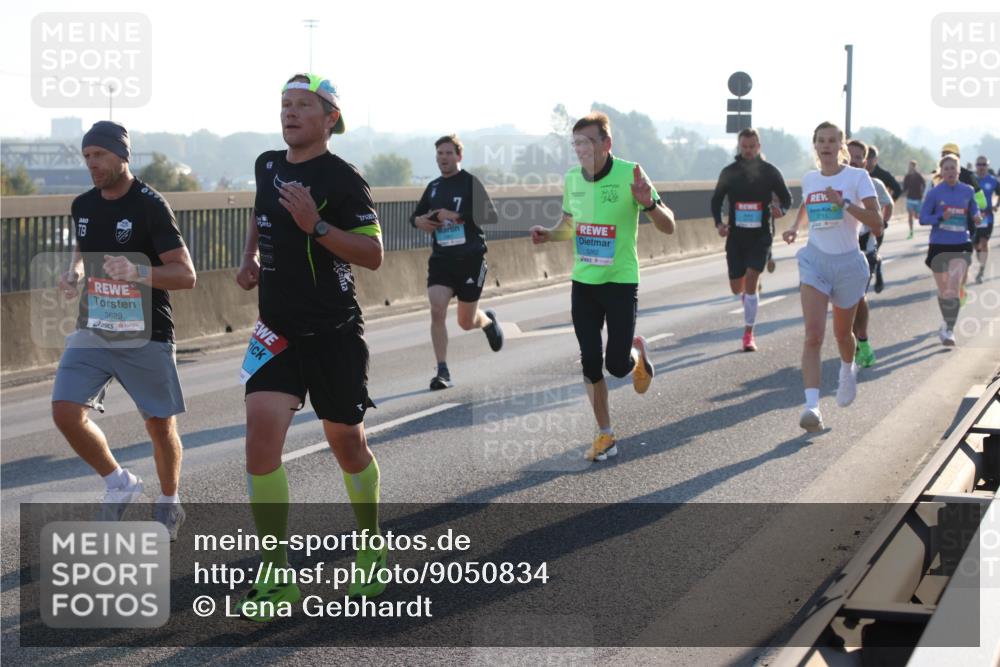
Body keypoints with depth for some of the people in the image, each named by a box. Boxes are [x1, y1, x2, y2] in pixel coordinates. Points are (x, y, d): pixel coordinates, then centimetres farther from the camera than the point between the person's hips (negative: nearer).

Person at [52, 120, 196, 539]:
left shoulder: (150, 206, -13)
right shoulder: (83, 206, 6)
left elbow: (186, 275, -16)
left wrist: (138, 272, -33)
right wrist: (74, 273, 5)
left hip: (146, 335, -5)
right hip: (93, 330, 5)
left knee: (160, 426, 4)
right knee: (66, 412, -10)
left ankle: (169, 504, 29)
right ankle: (119, 483, 13)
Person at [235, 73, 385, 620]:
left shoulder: (342, 179, -12)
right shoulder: (267, 165, 7)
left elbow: (372, 255, -16)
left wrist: (316, 226, -27)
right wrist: (250, 260, 12)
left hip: (333, 334, -4)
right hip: (277, 330, 5)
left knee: (346, 442, 9)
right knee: (261, 437, -11)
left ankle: (372, 550, 34)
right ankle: (275, 576, -4)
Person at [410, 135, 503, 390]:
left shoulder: (470, 182, -5)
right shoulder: (433, 187, 10)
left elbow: (491, 216, -14)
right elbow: (416, 215, 24)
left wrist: (456, 216, -23)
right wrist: (419, 221, -1)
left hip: (470, 258, -4)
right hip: (441, 259, 4)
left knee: (467, 322, 6)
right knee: (437, 310, -16)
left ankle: (488, 320, 44)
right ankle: (443, 372, -11)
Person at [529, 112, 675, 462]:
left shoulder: (629, 174, -13)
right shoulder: (572, 178, 3)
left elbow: (668, 227, -13)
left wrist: (648, 203, -33)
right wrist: (548, 234, -2)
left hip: (621, 281, -4)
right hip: (583, 282, 4)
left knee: (617, 365, -6)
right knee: (590, 362, 3)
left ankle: (637, 352, 31)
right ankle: (605, 434, 17)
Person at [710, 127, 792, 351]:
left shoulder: (769, 171, -2)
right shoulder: (729, 172, 1)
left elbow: (787, 198, 4)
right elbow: (716, 200, 11)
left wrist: (781, 209, -19)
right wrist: (718, 223, -6)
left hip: (761, 235, -2)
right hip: (736, 236, 2)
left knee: (751, 281, -15)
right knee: (736, 287, 7)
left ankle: (748, 334, -7)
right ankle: (749, 294, 46)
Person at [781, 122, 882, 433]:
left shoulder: (857, 177, -7)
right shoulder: (809, 179, 6)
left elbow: (876, 223, -15)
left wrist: (844, 204, -25)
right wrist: (795, 227, 11)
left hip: (848, 262, -1)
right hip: (815, 260, 1)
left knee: (842, 333, 17)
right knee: (813, 334, -16)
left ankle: (848, 370, 52)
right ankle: (812, 405, -26)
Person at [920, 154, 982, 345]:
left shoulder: (968, 191, 2)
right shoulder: (934, 193, -4)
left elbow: (974, 210, 16)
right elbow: (923, 218, -3)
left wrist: (976, 216, -8)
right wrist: (941, 217, -21)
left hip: (961, 246, 0)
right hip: (939, 246, 0)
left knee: (953, 287, -16)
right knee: (943, 290, 11)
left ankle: (949, 330, -13)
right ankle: (947, 324, 32)